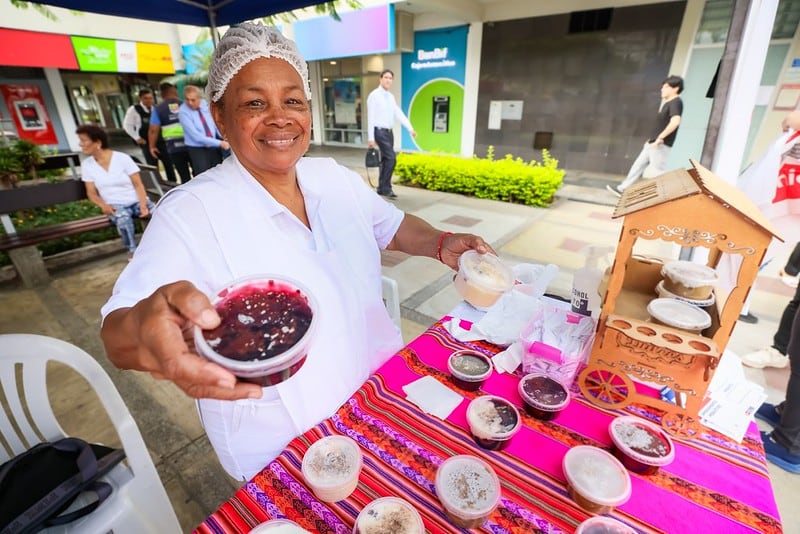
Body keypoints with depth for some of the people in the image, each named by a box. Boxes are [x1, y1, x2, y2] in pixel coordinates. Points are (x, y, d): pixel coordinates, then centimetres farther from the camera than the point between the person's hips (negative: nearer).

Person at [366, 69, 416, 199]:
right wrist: (371, 138, -17)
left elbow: (399, 114, 6)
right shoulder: (374, 95, -8)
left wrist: (410, 128, -6)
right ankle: (386, 188, -7)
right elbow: (370, 118, -12)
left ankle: (381, 188, 18)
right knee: (391, 159, -16)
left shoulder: (391, 97, 13)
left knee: (385, 160, 9)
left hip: (389, 132, 8)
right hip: (380, 132, -8)